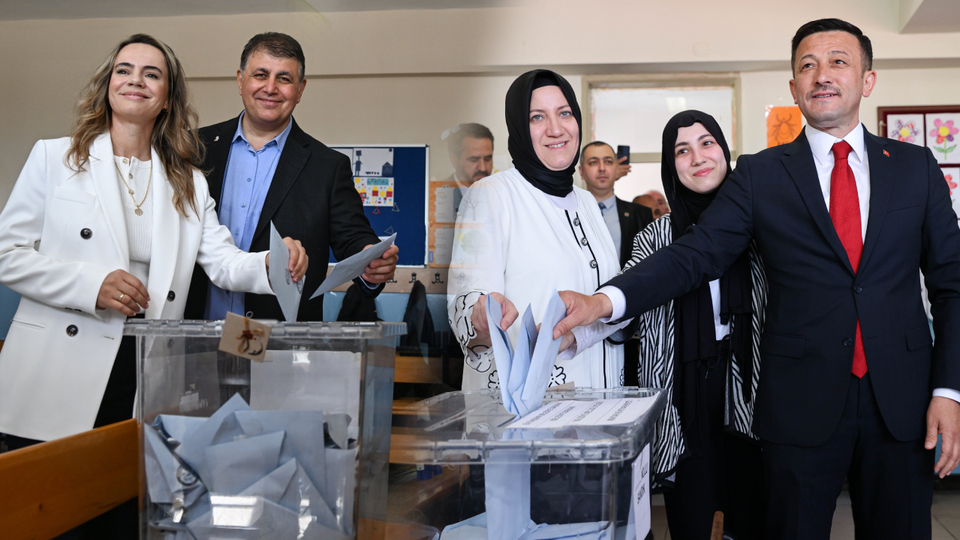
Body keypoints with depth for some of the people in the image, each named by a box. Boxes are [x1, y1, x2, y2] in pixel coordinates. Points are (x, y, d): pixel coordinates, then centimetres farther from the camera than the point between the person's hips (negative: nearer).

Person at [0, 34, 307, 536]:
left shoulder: (189, 183, 12)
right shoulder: (54, 157, 4)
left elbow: (224, 262, 3)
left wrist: (272, 264, -20)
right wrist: (91, 284, -16)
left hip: (146, 381, 3)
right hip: (56, 381, -2)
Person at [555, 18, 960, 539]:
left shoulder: (916, 167, 8)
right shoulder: (759, 174, 3)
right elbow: (694, 255, -7)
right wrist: (606, 300, -23)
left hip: (901, 404, 2)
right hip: (801, 403, -1)